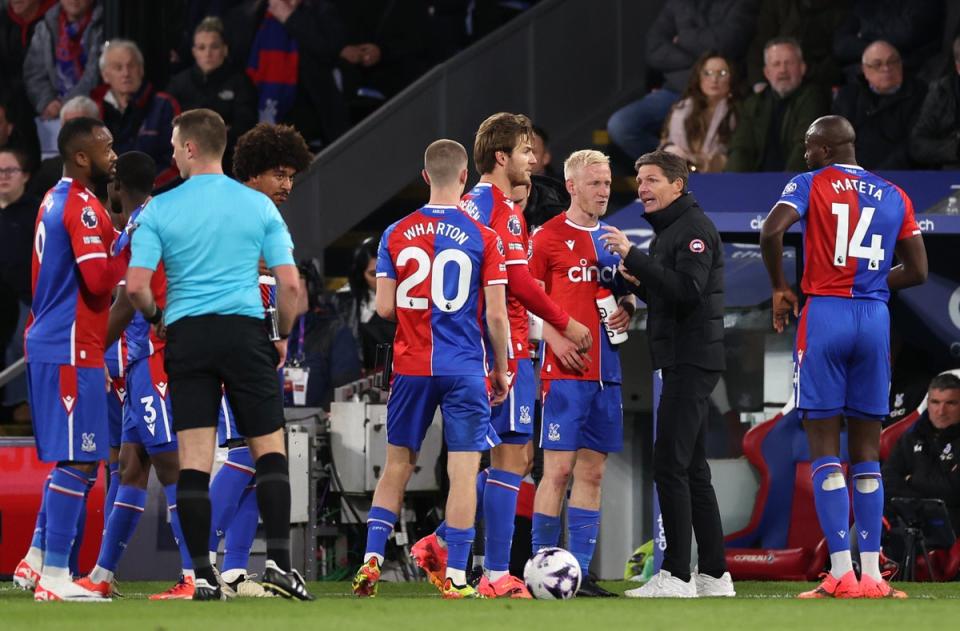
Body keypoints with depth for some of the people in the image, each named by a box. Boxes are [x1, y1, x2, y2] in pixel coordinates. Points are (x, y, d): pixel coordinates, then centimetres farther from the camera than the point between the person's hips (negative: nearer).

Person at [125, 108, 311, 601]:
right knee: (270, 448, 8)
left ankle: (203, 576, -3)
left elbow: (136, 285, -7)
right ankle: (278, 561, -5)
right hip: (245, 332, 0)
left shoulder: (159, 210, 0)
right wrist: (283, 337, 15)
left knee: (193, 459, 0)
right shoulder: (258, 205, 3)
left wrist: (156, 317, 14)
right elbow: (289, 283, -1)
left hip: (186, 336, 0)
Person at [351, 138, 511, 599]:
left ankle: (371, 560, 7)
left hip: (411, 368, 3)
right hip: (465, 370, -3)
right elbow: (496, 315, -6)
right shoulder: (483, 239, -5)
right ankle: (454, 577, -2)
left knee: (397, 466, 14)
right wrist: (501, 371, 6)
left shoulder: (396, 235, 1)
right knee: (464, 471, 0)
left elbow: (385, 307, 1)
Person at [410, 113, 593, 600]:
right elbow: (519, 283, -17)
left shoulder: (470, 203, 16)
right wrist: (565, 324, -7)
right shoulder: (501, 208, -13)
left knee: (515, 458, 15)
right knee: (511, 458, -6)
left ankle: (439, 543, 15)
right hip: (506, 348, -10)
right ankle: (497, 575, -5)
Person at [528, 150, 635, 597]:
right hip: (565, 371, -7)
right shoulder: (548, 237, -3)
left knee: (592, 472, 6)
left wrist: (626, 307, 3)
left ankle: (580, 572, 10)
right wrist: (555, 340, -18)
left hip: (606, 371, 7)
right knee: (559, 469, -10)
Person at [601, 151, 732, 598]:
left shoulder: (694, 227, -11)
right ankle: (714, 575, 13)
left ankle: (676, 575, -13)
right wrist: (638, 281, 6)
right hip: (681, 360, 11)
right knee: (692, 469, 10)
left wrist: (634, 257, -23)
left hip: (692, 360, -11)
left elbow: (688, 291, -24)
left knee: (670, 465, -13)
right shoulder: (669, 229, 20)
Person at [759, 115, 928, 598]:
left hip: (824, 314, -4)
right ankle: (871, 575, 3)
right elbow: (917, 271, 12)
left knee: (824, 449, -2)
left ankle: (841, 574, -9)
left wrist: (780, 288, -2)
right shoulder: (893, 197, 12)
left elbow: (771, 231, -17)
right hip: (875, 320, 4)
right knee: (867, 453, 9)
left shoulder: (810, 185, -1)